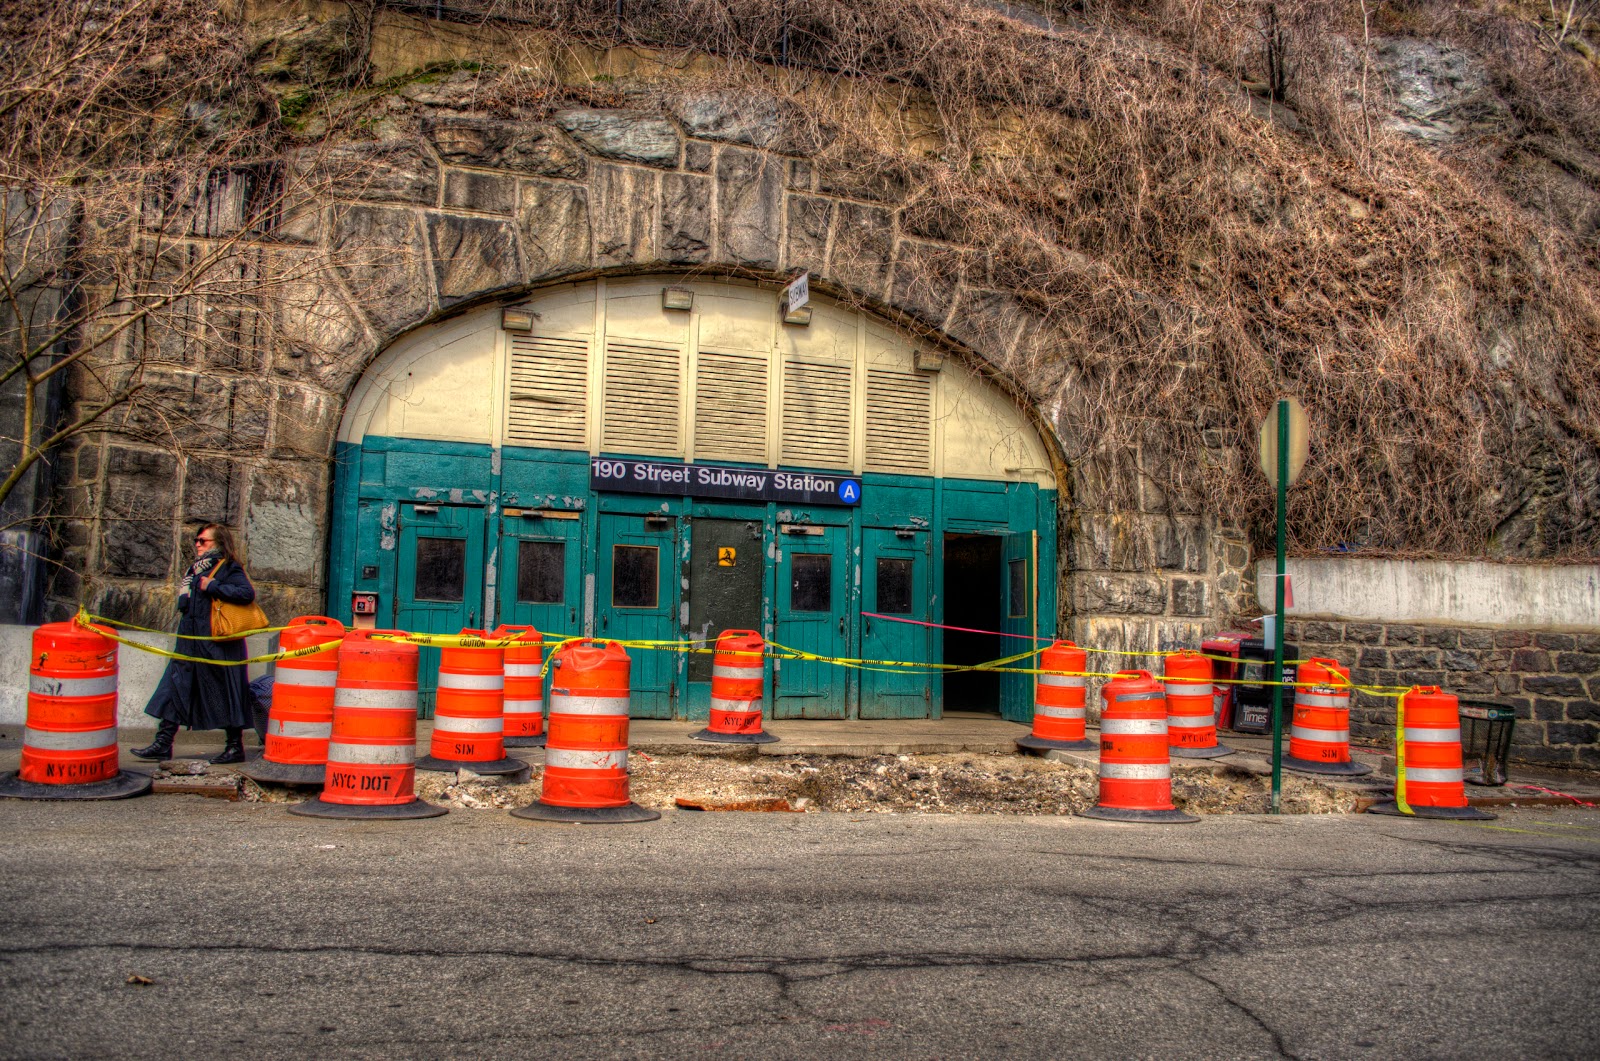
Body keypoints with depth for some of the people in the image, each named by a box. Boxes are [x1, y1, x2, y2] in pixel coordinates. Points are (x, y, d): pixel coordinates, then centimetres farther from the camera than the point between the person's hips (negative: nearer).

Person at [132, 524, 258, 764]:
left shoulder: (228, 569, -8)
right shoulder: (196, 569, 17)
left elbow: (247, 592, -25)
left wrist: (211, 587, -22)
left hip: (219, 645, -9)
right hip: (190, 644, 9)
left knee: (226, 694, -1)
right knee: (176, 686, 6)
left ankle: (235, 747, 7)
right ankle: (163, 743, 11)